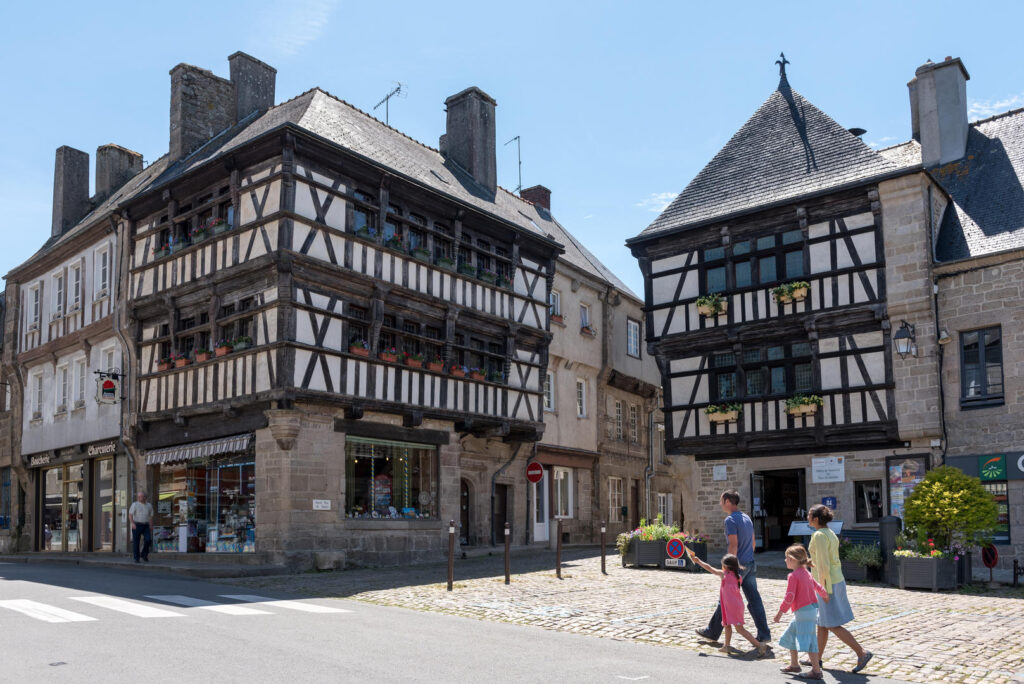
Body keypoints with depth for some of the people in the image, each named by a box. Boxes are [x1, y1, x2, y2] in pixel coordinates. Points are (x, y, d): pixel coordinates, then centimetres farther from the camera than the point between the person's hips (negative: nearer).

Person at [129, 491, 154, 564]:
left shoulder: (149, 505, 10)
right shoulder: (134, 504, 0)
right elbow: (130, 515, -7)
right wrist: (132, 523, -21)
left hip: (146, 526, 2)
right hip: (136, 525, -2)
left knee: (148, 540, -13)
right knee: (136, 542, -1)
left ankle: (144, 555, 7)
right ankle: (136, 558, 10)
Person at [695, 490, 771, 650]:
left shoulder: (731, 520, -14)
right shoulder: (746, 517, 13)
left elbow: (734, 545, -20)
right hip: (751, 564, 8)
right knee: (754, 599, 7)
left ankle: (712, 632, 16)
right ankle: (764, 634, 5)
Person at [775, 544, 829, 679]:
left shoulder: (793, 576, -15)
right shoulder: (806, 573, 13)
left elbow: (789, 597, -18)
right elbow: (818, 587, 25)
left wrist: (780, 612, -11)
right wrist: (825, 596, 46)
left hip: (803, 611, -10)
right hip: (812, 609, 10)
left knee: (807, 641, -9)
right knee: (791, 637, 20)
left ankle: (816, 671, -9)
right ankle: (794, 665, 30)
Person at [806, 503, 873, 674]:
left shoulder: (819, 535, -18)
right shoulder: (830, 533, 10)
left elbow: (823, 565, -22)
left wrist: (823, 589, -19)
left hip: (827, 583, -10)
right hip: (837, 580, 10)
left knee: (833, 625, -3)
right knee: (821, 622, 16)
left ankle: (862, 652, -3)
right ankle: (818, 657, 24)